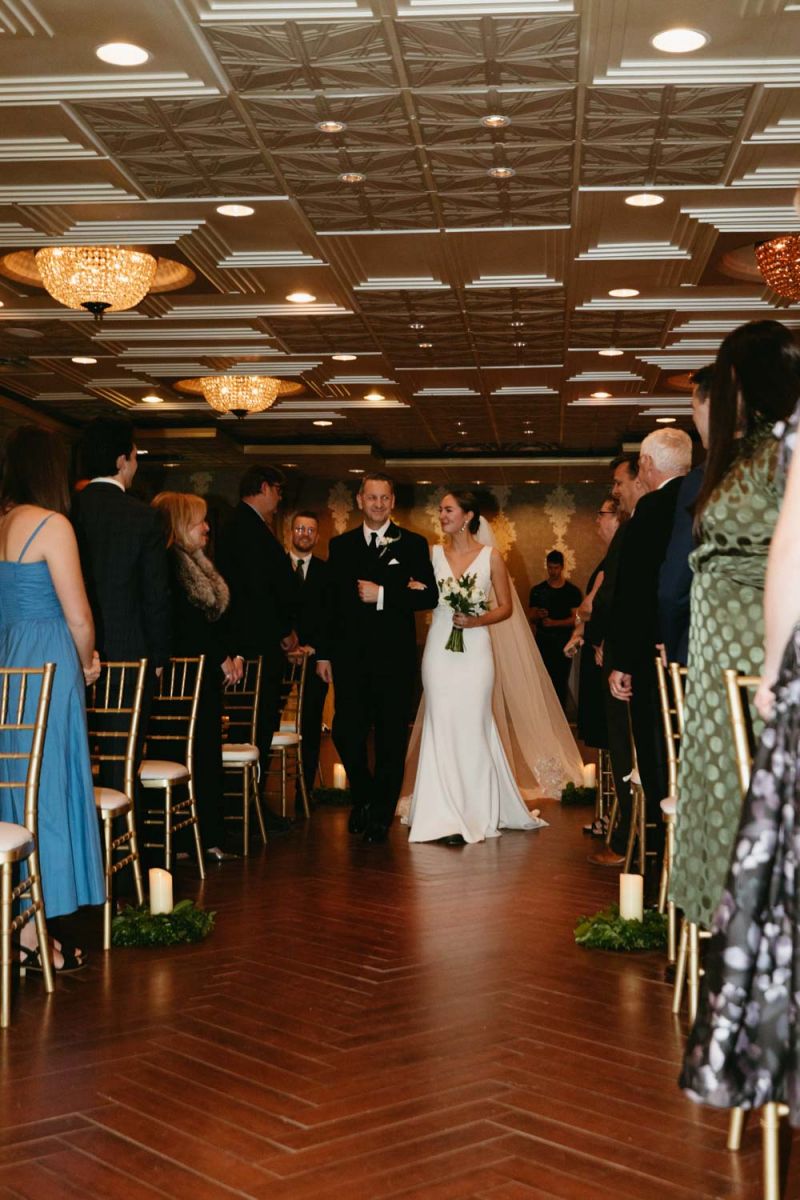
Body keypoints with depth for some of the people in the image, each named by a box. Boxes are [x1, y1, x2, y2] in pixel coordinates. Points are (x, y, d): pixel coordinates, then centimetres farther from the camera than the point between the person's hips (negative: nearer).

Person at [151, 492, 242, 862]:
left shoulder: (198, 565, 18)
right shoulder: (169, 564, -13)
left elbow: (218, 617, 19)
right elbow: (186, 623, -16)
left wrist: (232, 655, 6)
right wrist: (221, 660, -10)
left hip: (208, 673, 10)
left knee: (209, 754, 10)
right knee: (197, 755, -6)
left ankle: (211, 838, 14)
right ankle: (202, 840, 1)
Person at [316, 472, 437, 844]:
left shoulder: (412, 544, 3)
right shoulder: (341, 545, 11)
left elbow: (429, 596, -5)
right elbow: (331, 601, 10)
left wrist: (383, 595, -15)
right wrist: (324, 653, 7)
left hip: (394, 656, -2)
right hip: (350, 656, 2)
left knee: (391, 740, 4)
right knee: (346, 733, -1)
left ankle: (381, 816, 17)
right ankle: (364, 798, 25)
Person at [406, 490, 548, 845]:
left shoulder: (490, 557, 2)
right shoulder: (433, 554, 8)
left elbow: (505, 607, 2)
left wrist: (476, 621, -12)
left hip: (474, 650, -2)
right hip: (439, 648, 2)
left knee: (471, 728, -1)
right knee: (441, 728, 0)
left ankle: (473, 814, 9)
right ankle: (445, 817, 4)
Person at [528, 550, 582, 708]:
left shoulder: (573, 591, 2)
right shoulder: (537, 590, 8)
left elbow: (575, 619, -4)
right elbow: (532, 617, 9)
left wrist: (554, 623, -17)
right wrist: (538, 615, -15)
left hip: (563, 641, -1)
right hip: (542, 640, 1)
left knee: (561, 680, -2)